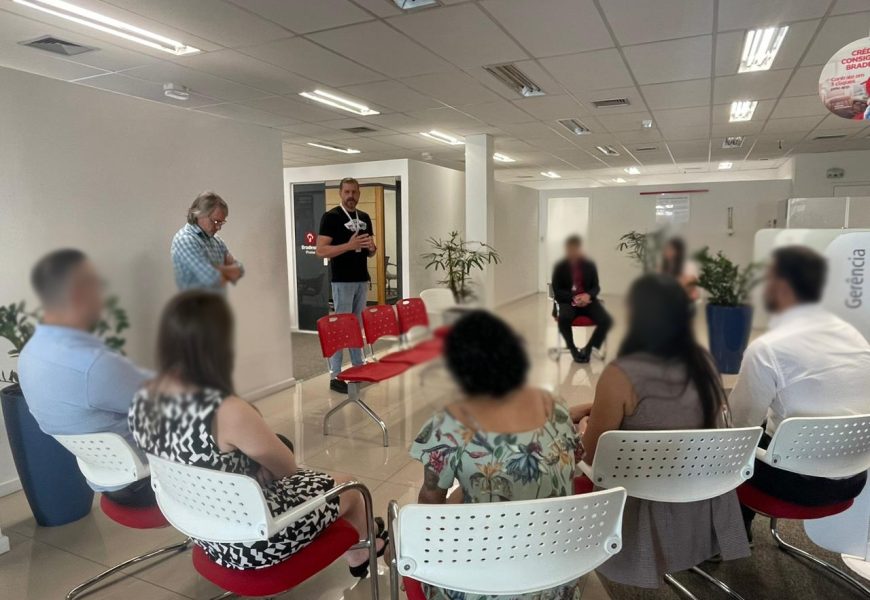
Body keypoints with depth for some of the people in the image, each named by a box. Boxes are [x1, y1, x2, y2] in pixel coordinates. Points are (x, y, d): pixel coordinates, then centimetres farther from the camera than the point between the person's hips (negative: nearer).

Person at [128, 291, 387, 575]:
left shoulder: (144, 399, -11)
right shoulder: (227, 411, -35)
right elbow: (287, 467, -17)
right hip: (254, 542, -7)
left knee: (312, 480, 27)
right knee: (347, 489, 18)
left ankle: (358, 552, 48)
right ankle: (361, 555, 50)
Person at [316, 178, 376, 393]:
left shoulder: (364, 218, 12)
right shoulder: (331, 217, -8)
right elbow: (320, 250, -15)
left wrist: (371, 247, -6)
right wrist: (349, 245, -24)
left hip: (362, 279, 7)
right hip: (342, 281, -6)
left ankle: (358, 368, 25)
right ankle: (335, 376, 4)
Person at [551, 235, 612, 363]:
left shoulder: (590, 265, 4)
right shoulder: (560, 267, -1)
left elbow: (596, 287, 6)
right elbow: (557, 291, -4)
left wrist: (588, 295, -18)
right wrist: (573, 298, -21)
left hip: (587, 300, 2)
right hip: (568, 301, -2)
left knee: (606, 321, -23)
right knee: (563, 319, -37)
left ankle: (588, 348, -4)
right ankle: (573, 349, -12)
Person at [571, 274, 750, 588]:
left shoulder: (621, 375, -25)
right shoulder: (703, 360, -4)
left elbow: (592, 453, -13)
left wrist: (585, 427, 8)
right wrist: (595, 407, 14)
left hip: (654, 513, -6)